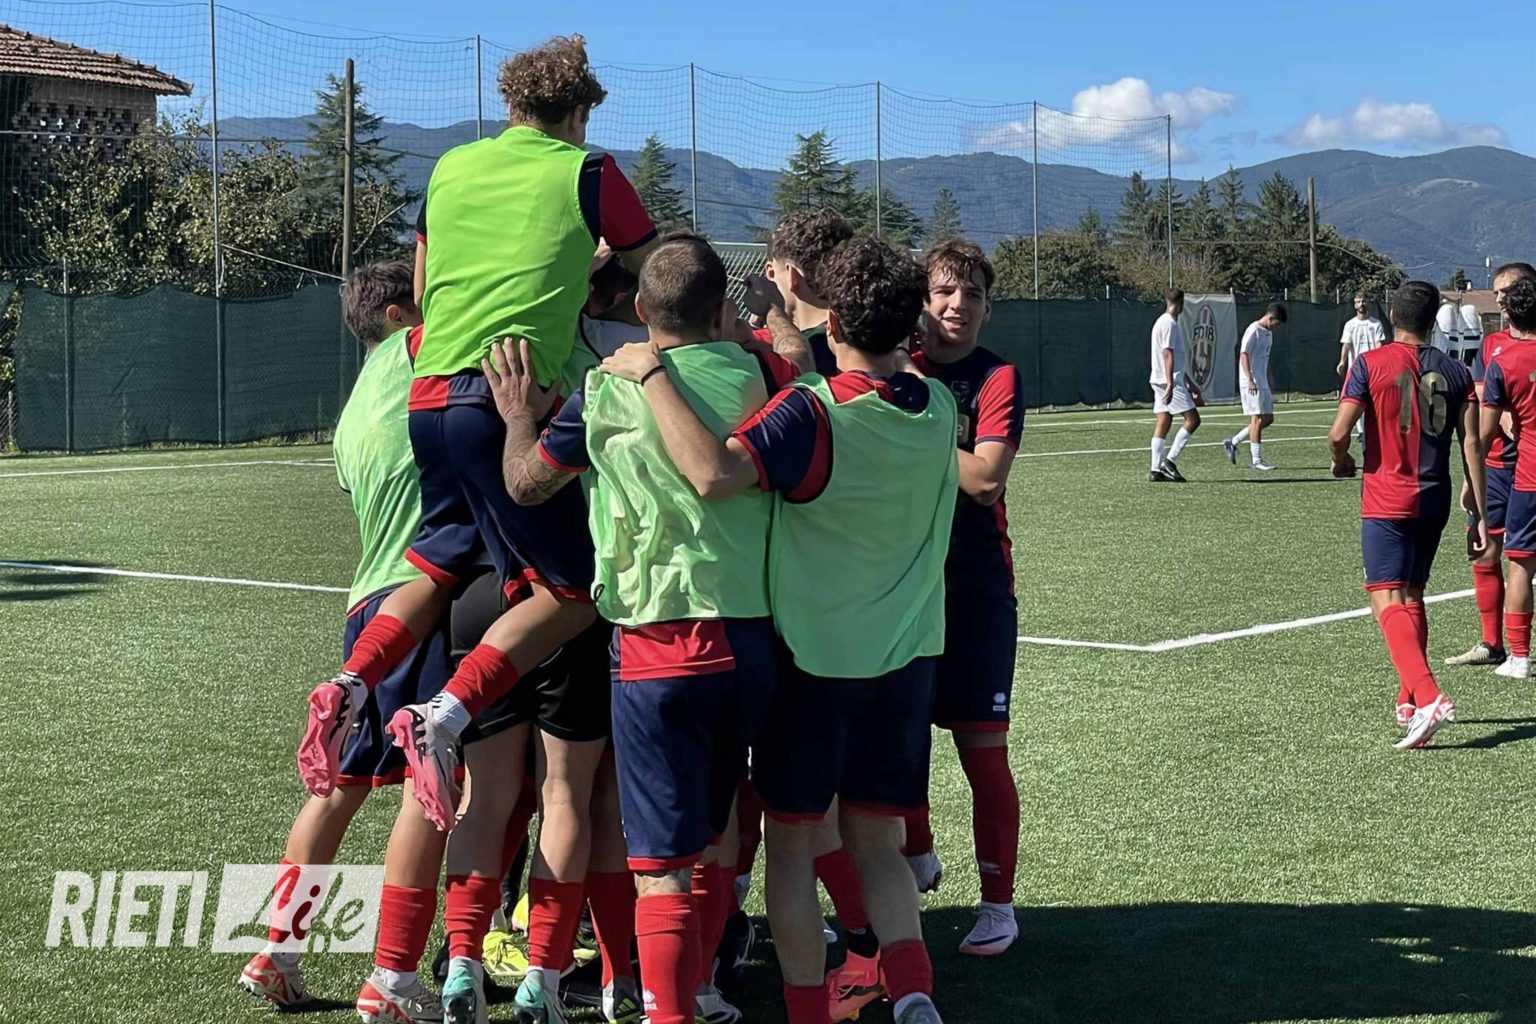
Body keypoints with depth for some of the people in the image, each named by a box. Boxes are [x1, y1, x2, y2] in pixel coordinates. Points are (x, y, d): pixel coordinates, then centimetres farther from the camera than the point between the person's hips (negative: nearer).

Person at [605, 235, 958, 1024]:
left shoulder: (811, 412, -19)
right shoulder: (939, 410, -1)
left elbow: (712, 473, -35)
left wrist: (651, 374, -25)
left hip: (810, 658, -4)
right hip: (906, 661, 5)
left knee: (792, 843, 10)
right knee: (877, 844, 14)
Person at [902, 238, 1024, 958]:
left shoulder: (996, 378, -6)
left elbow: (985, 476, -19)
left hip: (975, 587, -4)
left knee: (981, 748, -2)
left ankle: (998, 904, 8)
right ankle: (916, 859, 34)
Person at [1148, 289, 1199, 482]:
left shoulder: (1163, 322, 20)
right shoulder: (1169, 324, -11)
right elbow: (1168, 354, -19)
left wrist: (1187, 382, 33)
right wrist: (1170, 384, -24)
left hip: (1161, 381, 10)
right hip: (1170, 381, -10)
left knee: (1163, 424, 6)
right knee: (1192, 419, -8)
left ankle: (1156, 470, 3)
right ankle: (1170, 461, -10)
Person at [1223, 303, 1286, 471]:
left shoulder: (1268, 334, 18)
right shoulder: (1253, 331, -11)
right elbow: (1243, 354, -19)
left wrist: (1270, 386, 24)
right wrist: (1250, 380, -28)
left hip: (1262, 383, 9)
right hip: (1251, 383, -9)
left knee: (1268, 418, 8)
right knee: (1258, 419, -9)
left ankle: (1233, 442, 16)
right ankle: (1257, 460, -5)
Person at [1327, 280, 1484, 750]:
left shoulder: (1371, 364, -6)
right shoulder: (1456, 372, 5)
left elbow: (1338, 433, -12)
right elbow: (1471, 445, 0)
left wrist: (1341, 461, 11)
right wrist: (1481, 513, 2)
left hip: (1386, 502, -5)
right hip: (1435, 500, 5)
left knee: (1388, 602, -10)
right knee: (1413, 597, 20)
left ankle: (1428, 697, -30)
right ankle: (1408, 702, 26)